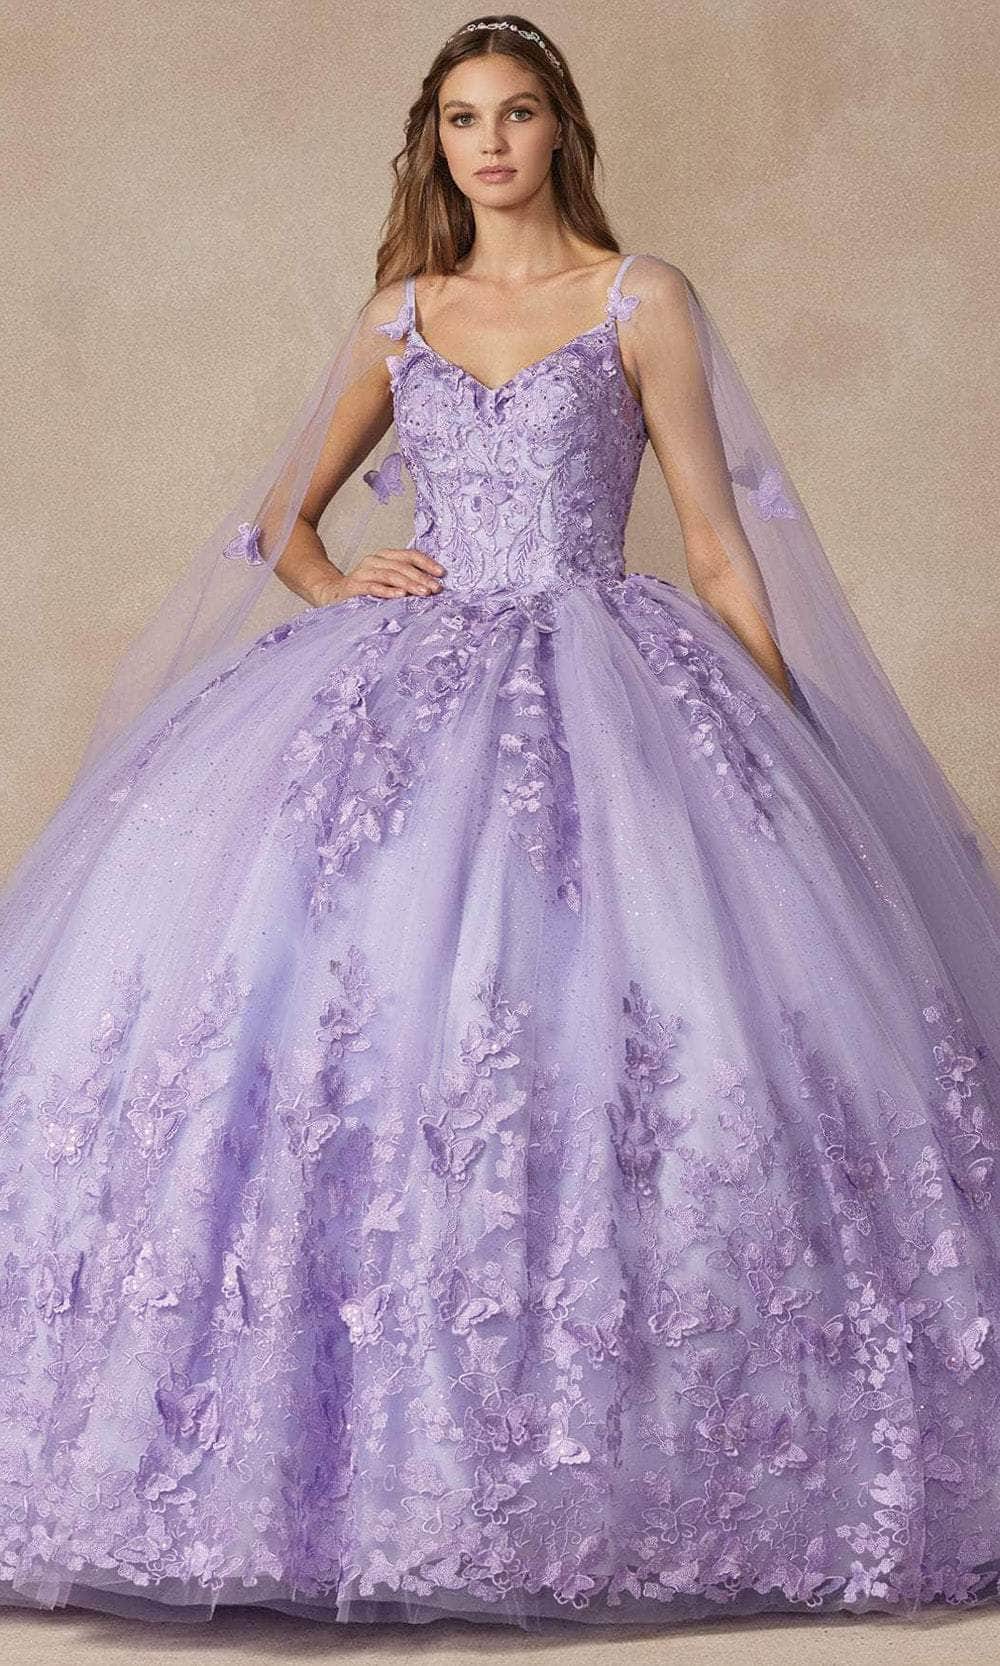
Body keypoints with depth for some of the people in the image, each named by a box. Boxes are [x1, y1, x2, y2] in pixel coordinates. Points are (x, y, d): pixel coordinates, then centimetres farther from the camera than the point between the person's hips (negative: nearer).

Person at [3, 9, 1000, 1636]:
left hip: (600, 684, -3)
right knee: (266, 941, -17)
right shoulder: (401, 315, 18)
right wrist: (334, 582, 4)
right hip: (416, 677, 3)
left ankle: (617, 1458, -11)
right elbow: (284, 514, 26)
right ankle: (370, 1456, -12)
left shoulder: (642, 302, 7)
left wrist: (795, 765, 1)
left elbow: (720, 544, 5)